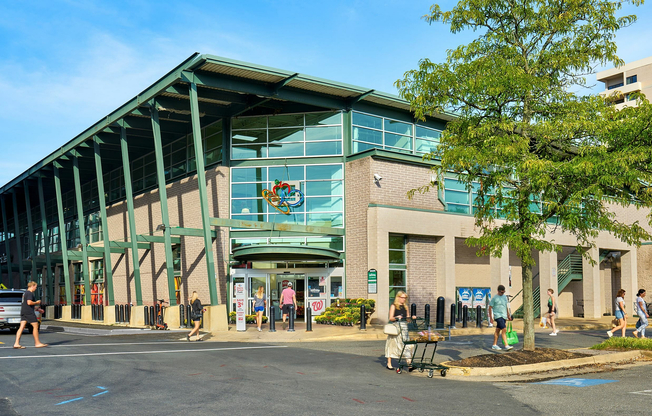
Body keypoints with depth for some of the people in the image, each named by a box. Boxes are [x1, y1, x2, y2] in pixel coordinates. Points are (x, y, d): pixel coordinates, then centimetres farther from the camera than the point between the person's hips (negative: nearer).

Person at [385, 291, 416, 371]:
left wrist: (412, 318, -3)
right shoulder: (393, 306, 0)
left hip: (404, 327, 4)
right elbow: (391, 318, -5)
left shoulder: (405, 307, 15)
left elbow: (407, 318, 17)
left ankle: (409, 364, -11)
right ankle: (389, 364, 16)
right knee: (392, 345, 3)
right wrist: (396, 317, -24)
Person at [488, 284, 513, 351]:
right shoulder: (494, 298, -7)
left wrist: (508, 315, 23)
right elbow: (490, 308, -4)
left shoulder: (505, 297, 13)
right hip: (498, 316, -7)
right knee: (504, 329, -16)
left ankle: (494, 345, 17)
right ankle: (506, 345, -16)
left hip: (504, 316, 7)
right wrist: (491, 318, -7)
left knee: (498, 330, 11)